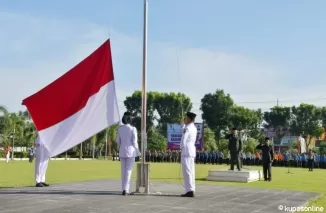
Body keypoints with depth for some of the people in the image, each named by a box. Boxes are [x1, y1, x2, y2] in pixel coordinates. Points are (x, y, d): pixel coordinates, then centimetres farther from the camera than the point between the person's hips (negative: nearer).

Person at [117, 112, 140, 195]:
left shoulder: (120, 128, 1)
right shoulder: (133, 129, -10)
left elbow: (118, 141, 5)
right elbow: (134, 142, -10)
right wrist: (137, 151, 4)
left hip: (122, 151, 4)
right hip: (131, 151, -4)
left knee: (123, 170, 12)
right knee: (128, 170, -2)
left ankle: (124, 189, 16)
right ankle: (125, 189, -10)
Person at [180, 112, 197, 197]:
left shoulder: (187, 128, -13)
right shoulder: (194, 128, 14)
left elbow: (183, 141, -14)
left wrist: (181, 148, 2)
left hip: (186, 151, -9)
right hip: (192, 151, 9)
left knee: (187, 172, -7)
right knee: (191, 171, 11)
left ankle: (189, 191, -8)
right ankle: (191, 190, 15)